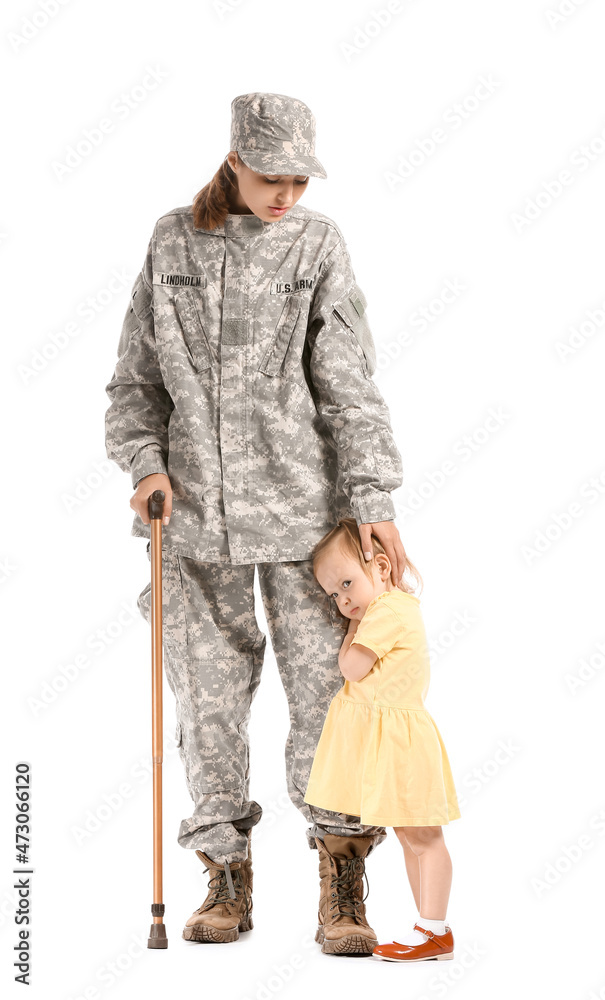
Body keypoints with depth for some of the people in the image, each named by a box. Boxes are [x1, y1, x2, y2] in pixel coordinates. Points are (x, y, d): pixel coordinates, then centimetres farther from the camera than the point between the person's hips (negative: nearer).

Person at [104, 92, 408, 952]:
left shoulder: (317, 245, 2)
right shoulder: (172, 244, 7)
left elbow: (349, 384, -2)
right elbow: (137, 377, 11)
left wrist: (374, 499, -11)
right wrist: (146, 462, -6)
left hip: (297, 499, -2)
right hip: (194, 503, 2)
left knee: (323, 684, -3)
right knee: (208, 691, 5)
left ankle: (343, 888, 6)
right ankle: (228, 877, 17)